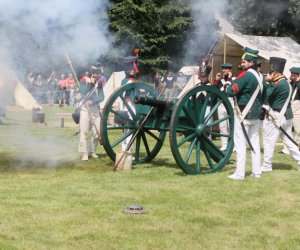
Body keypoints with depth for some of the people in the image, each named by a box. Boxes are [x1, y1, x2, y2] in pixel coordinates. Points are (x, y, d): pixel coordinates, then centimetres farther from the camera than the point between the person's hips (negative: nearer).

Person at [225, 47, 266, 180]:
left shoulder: (246, 75, -16)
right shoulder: (260, 76, 10)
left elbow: (231, 91, -21)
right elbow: (263, 95, 19)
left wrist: (227, 86, -2)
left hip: (244, 114, -8)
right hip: (256, 114, 8)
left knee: (240, 143, -4)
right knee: (255, 143, 12)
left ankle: (240, 173, -4)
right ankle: (256, 171, 14)